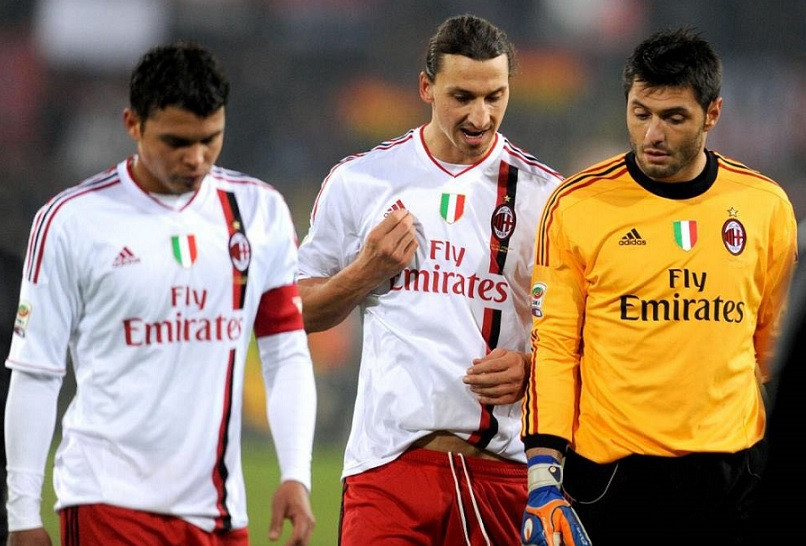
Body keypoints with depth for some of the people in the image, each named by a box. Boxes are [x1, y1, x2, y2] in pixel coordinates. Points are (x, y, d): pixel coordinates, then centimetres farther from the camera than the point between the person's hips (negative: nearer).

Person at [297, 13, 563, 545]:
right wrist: (368, 271, -3)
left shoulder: (544, 195, 5)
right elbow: (300, 312, 14)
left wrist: (529, 368, -9)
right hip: (388, 458, 0)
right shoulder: (359, 180, 8)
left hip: (503, 466, 0)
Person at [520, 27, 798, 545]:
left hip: (733, 474, 2)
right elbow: (552, 345, -1)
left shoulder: (767, 206, 4)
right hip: (611, 475, -2)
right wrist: (544, 469, -9)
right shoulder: (575, 206, -3)